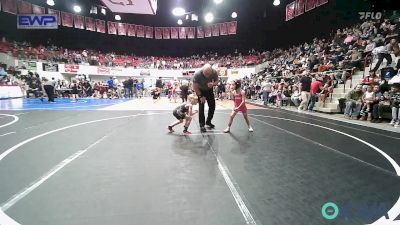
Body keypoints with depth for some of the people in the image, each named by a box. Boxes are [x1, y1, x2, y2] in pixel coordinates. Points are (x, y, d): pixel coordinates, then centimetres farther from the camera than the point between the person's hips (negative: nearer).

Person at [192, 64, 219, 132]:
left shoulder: (214, 72, -26)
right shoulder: (197, 74, -34)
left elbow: (216, 81, -9)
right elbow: (195, 87, -23)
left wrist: (213, 84, -32)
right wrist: (201, 96, -21)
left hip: (209, 90, 4)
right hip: (200, 91, -3)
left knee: (212, 106, 4)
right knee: (201, 107, -11)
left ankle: (208, 121, 24)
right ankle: (202, 125, 1)